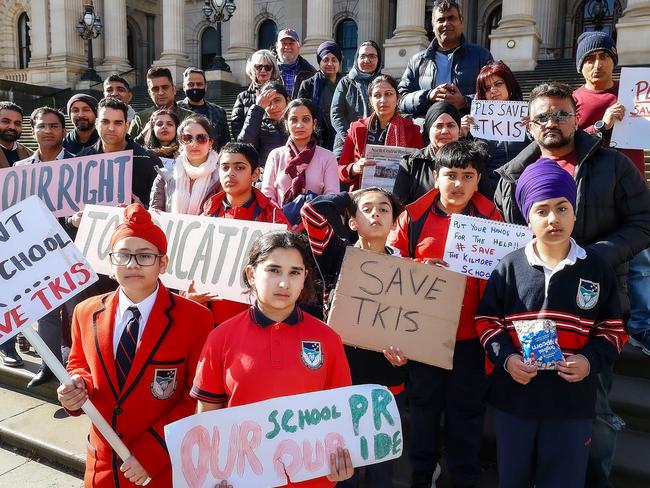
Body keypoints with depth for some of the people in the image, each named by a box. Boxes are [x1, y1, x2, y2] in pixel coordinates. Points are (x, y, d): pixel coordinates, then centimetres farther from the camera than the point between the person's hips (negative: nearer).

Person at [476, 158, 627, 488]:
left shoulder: (597, 269, -1)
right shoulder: (508, 267, -3)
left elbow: (613, 328, 5)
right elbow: (487, 321, 2)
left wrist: (591, 359, -12)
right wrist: (505, 357, -13)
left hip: (573, 401, 0)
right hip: (514, 397, 0)